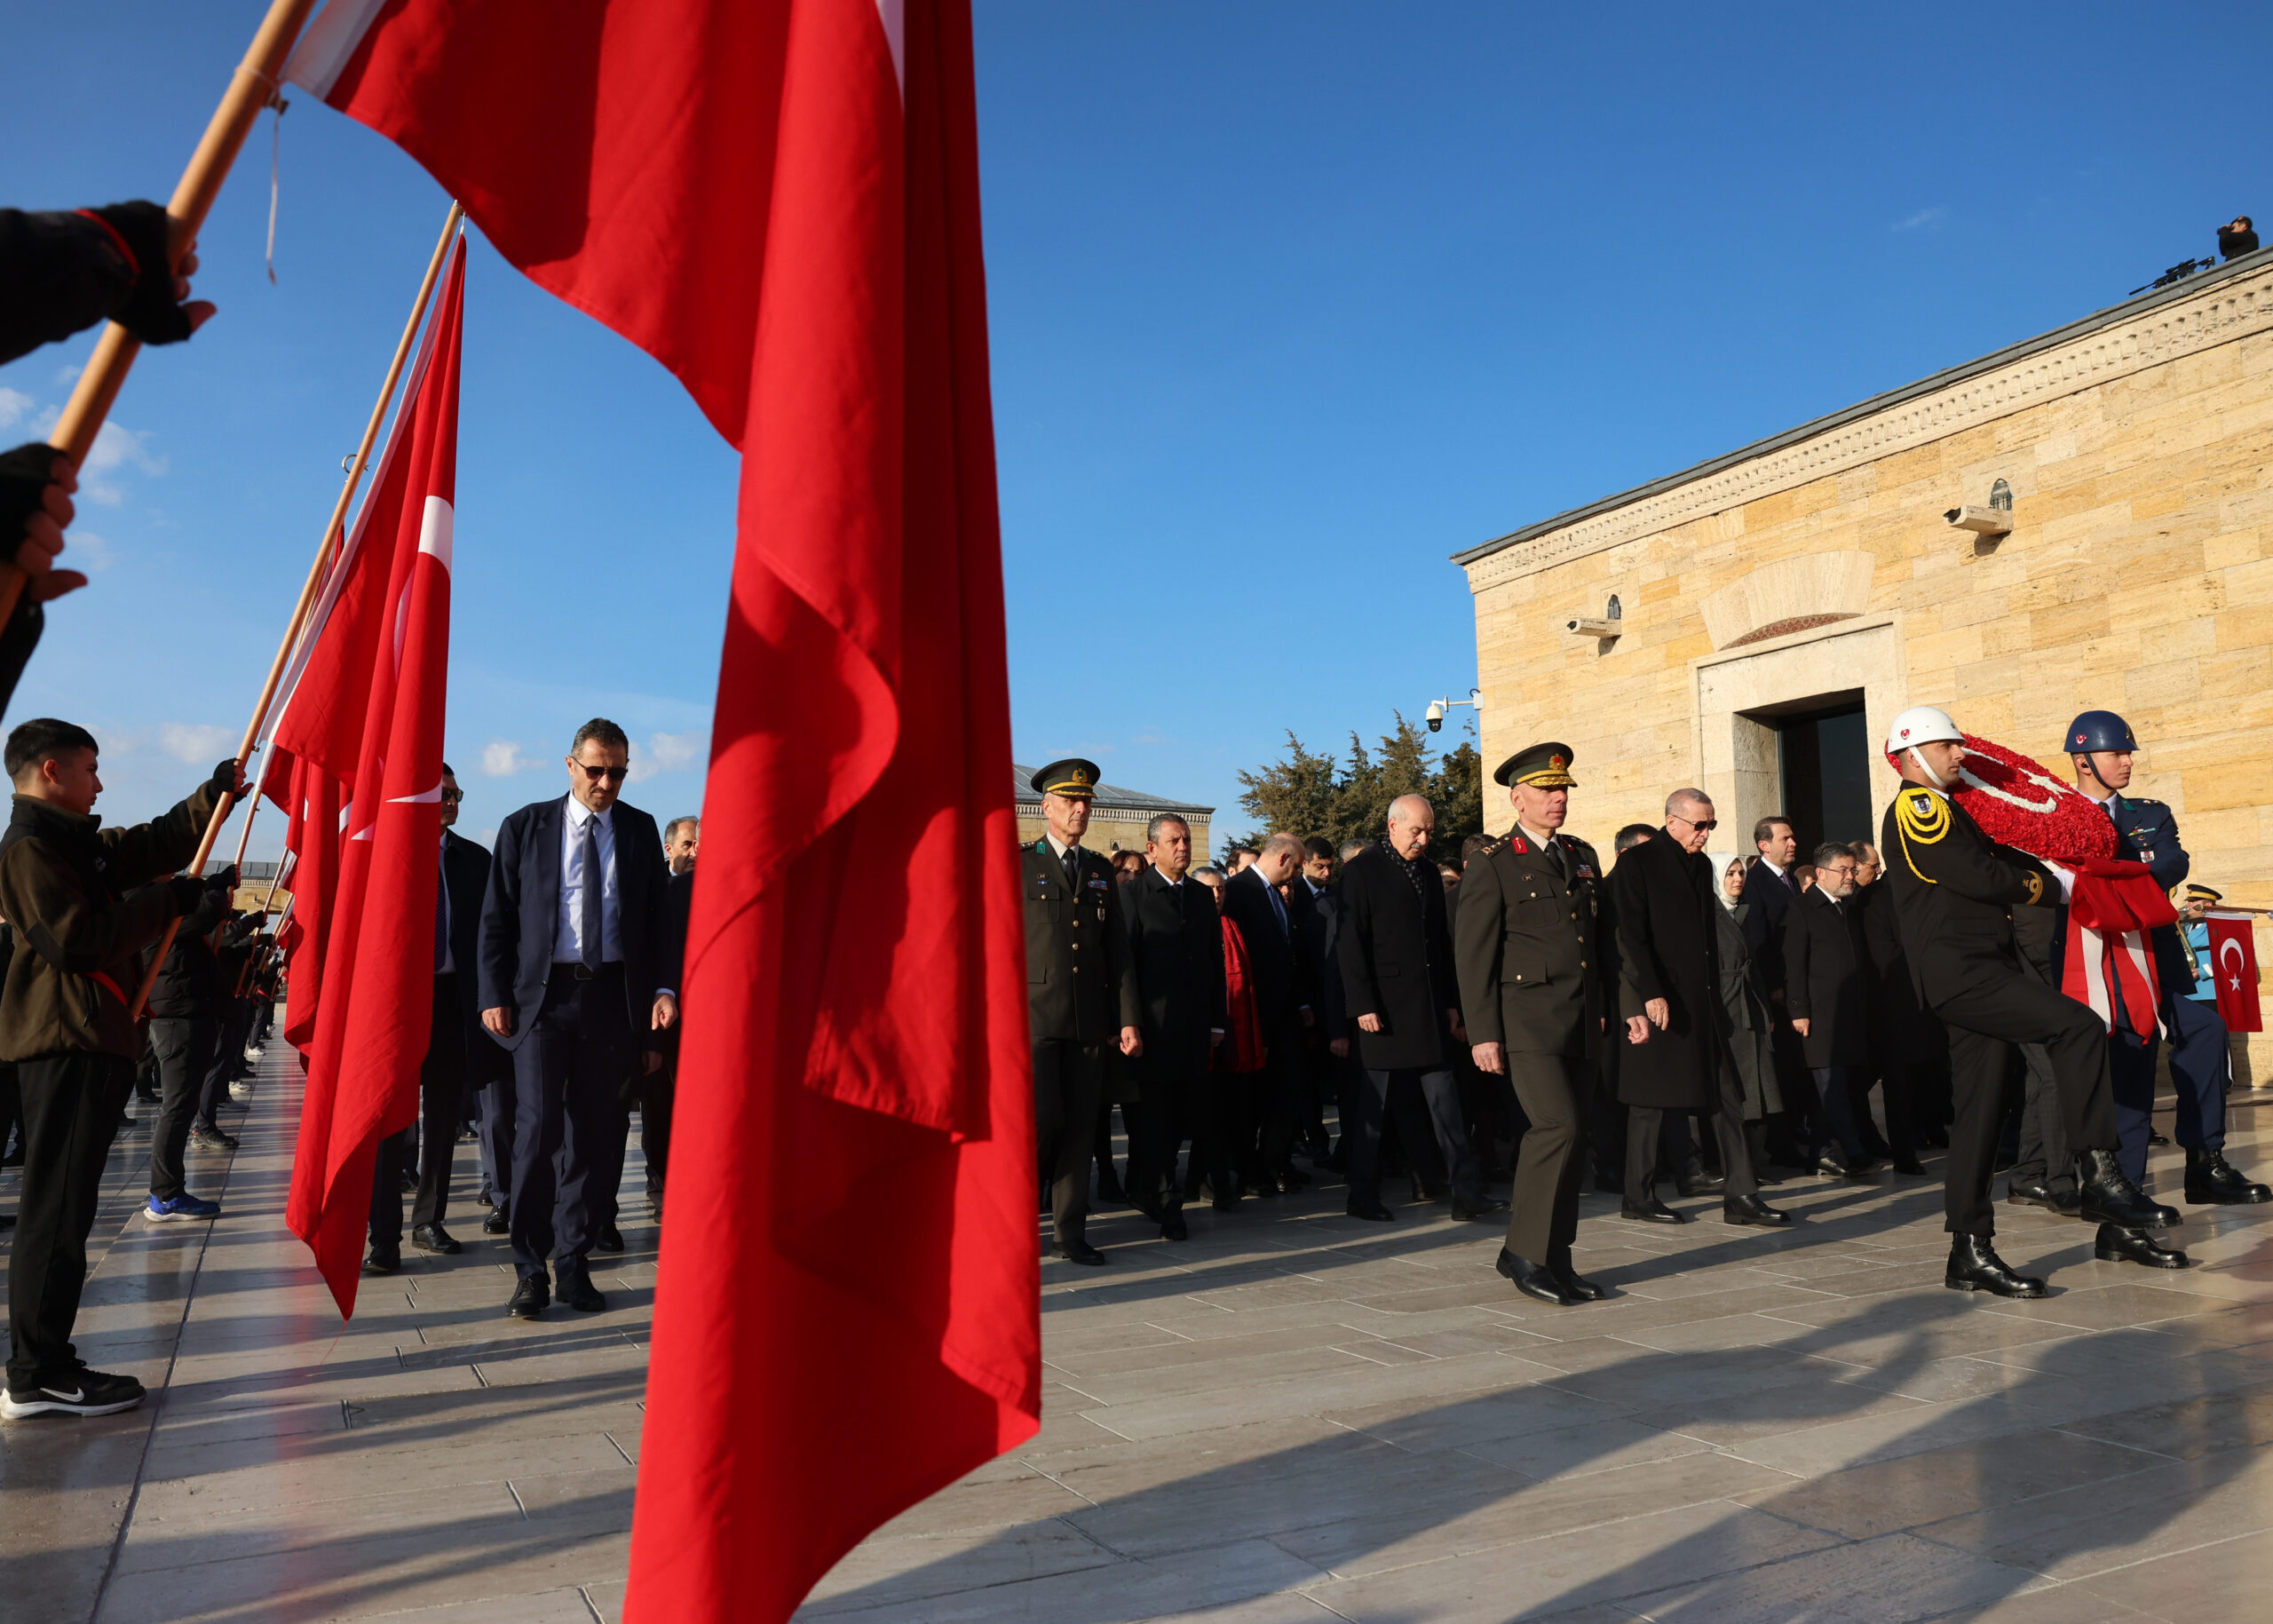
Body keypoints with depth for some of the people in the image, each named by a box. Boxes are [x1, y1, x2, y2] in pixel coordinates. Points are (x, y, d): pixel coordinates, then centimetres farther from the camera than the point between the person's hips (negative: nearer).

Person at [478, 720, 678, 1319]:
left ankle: (573, 1264, 16)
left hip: (613, 996, 2)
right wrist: (494, 996, -3)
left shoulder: (641, 830, 10)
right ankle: (530, 1270, 4)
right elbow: (496, 918, 5)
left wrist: (663, 988, -2)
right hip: (542, 996, -2)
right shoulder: (525, 827, 5)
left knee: (595, 1135, 5)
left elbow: (658, 917, 11)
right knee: (538, 1130, -8)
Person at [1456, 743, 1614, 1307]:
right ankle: (1524, 1253, -3)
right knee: (1558, 1125, -16)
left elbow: (1605, 936, 21)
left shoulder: (1583, 857, 16)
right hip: (1527, 1020, -6)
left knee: (1570, 1138, 8)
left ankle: (1554, 1261, 17)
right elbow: (1473, 956, -7)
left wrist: (1616, 1006, 14)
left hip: (1580, 1023, 7)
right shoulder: (1492, 867, -4)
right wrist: (1483, 1033, -11)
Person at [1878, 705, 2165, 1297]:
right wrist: (2053, 888, 0)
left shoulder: (1944, 811, 25)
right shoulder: (1916, 807, -7)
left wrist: (2054, 875, 4)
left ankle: (1970, 1251, 10)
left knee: (1980, 1108, 7)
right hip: (1959, 973, -10)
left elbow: (1999, 859, 21)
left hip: (1978, 974, 10)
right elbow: (1979, 877, -15)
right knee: (2079, 1028, -20)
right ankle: (2099, 1176, -15)